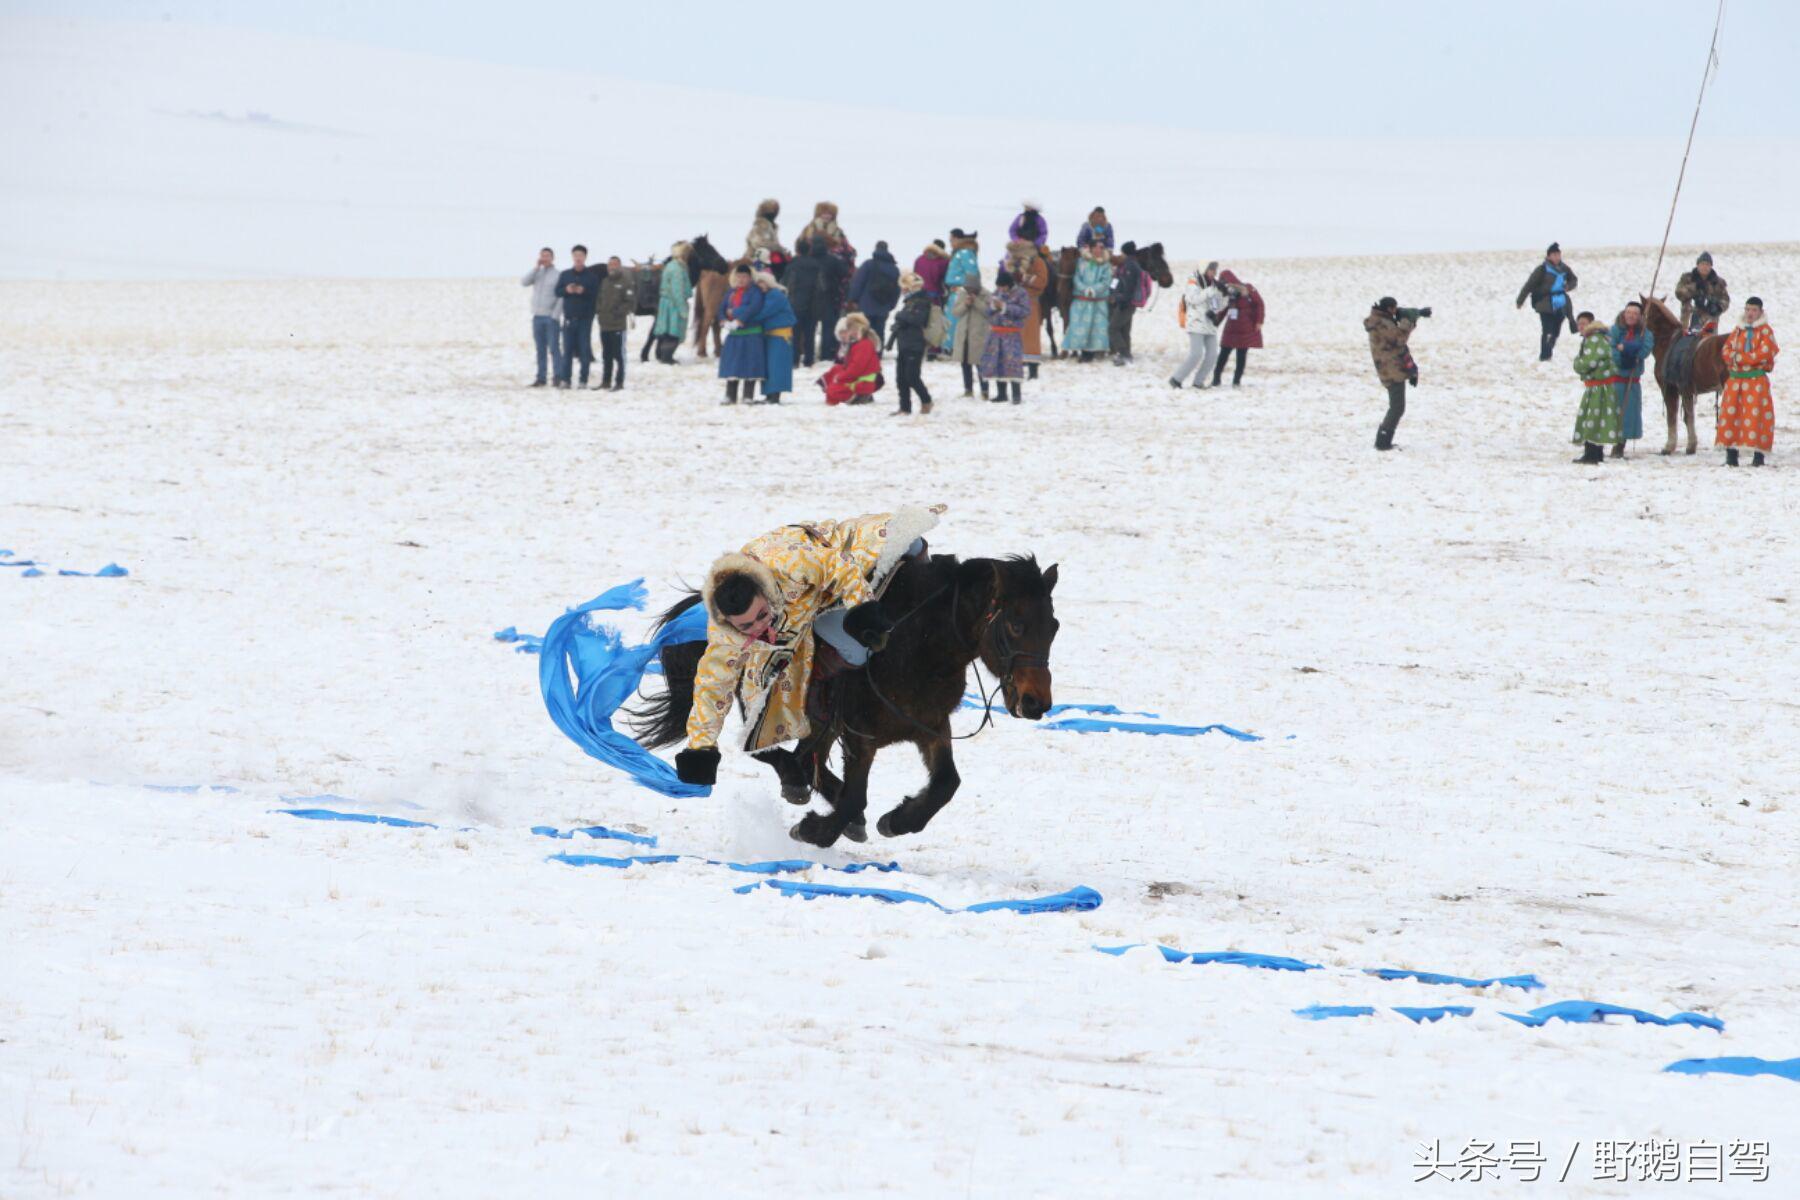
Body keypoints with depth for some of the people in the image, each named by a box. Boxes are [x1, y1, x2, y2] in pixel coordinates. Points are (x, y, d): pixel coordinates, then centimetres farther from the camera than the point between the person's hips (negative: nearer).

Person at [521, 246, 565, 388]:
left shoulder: (558, 275, -2)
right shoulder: (537, 273, 13)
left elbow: (562, 297, -7)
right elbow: (524, 282, -4)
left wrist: (555, 315, -14)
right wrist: (536, 267, -7)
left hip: (551, 317, -5)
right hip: (537, 317, 5)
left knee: (554, 348, -8)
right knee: (540, 349, 7)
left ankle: (558, 377, -6)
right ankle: (541, 378, 9)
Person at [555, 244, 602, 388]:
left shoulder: (592, 275, 2)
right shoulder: (565, 275, 10)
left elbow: (596, 294, -4)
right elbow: (557, 291, 8)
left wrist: (584, 291, -19)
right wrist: (566, 290, -11)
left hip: (585, 317, -2)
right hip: (569, 317, 2)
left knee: (584, 350, -1)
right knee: (567, 349, 0)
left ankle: (583, 380, 2)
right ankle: (565, 380, 3)